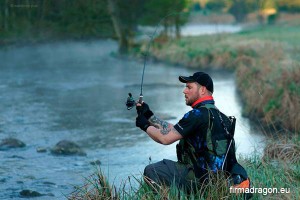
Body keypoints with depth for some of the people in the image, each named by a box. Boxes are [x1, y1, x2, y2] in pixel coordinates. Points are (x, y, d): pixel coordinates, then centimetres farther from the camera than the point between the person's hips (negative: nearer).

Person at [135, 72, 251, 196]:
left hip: (202, 178, -10)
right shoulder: (215, 113, 14)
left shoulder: (198, 115, -17)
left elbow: (166, 138, -14)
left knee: (151, 172, -7)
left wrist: (145, 126, 2)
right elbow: (172, 130, 18)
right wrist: (149, 115, 16)